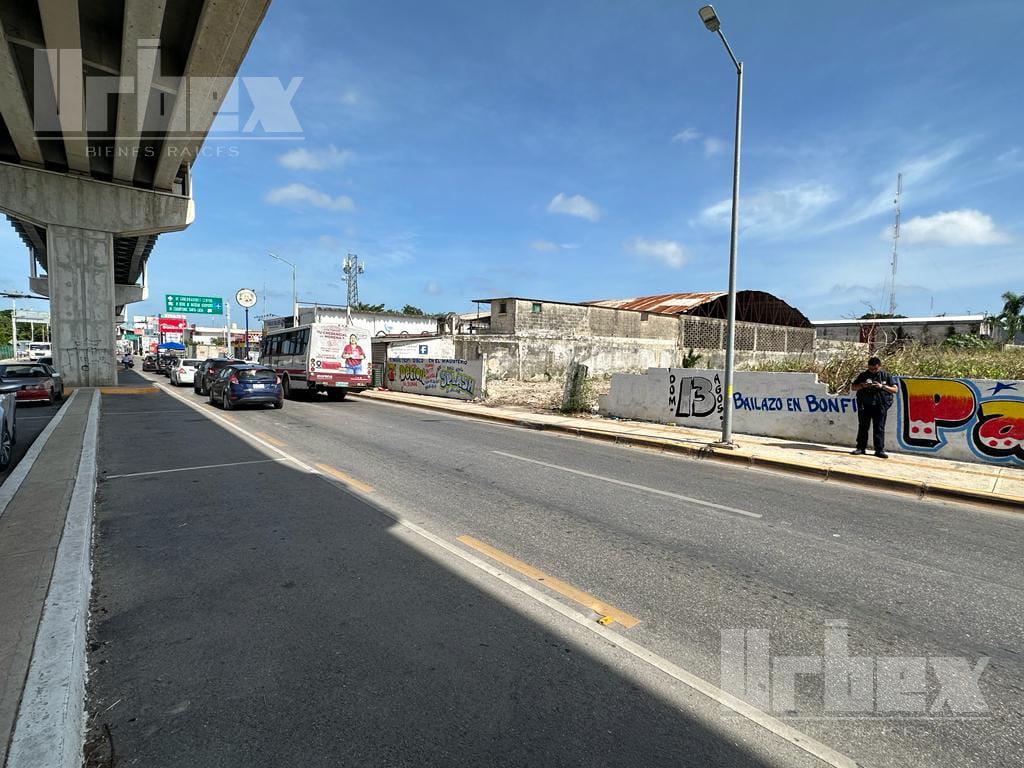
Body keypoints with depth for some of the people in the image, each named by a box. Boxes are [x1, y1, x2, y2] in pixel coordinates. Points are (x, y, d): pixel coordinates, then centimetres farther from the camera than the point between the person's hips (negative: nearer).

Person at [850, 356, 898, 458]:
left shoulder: (886, 376, 6)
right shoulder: (863, 375, 9)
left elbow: (895, 389, 3)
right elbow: (853, 387, 11)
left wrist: (882, 386, -13)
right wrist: (862, 386, -8)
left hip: (880, 406, -1)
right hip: (865, 406, 1)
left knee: (879, 428, 0)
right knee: (863, 427, 5)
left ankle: (879, 450, 4)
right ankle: (861, 448, 11)